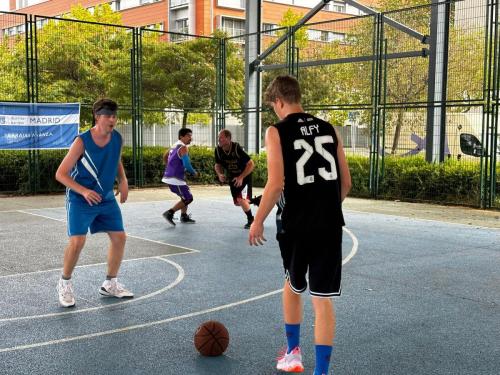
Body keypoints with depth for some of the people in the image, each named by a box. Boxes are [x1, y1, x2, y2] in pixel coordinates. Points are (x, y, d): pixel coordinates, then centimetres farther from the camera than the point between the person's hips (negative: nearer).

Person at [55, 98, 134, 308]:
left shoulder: (117, 139, -5)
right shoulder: (82, 141, -21)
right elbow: (60, 174, -17)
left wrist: (123, 180, -1)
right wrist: (84, 191, -30)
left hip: (106, 198, 6)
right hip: (80, 199, -6)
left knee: (119, 237, 3)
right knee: (77, 241, -17)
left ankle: (110, 285, 20)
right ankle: (64, 284, 8)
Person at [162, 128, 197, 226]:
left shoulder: (175, 145, 15)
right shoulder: (183, 147, -14)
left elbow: (165, 156, 29)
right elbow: (186, 164, -23)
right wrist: (194, 172, -6)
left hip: (170, 176, 10)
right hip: (175, 178, -10)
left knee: (186, 196, 22)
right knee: (188, 198, -6)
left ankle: (184, 216, 25)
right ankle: (169, 213, -11)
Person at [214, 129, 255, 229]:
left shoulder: (237, 148, -27)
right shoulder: (218, 150, -12)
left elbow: (251, 164, -23)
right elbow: (218, 165, 6)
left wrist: (241, 177, -28)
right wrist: (220, 174, -15)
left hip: (244, 176, -6)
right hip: (233, 177, 6)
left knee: (241, 199, -20)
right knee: (237, 202, 11)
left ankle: (251, 220, 2)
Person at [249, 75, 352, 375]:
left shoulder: (277, 132, -5)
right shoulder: (329, 130, 8)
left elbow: (276, 184, -14)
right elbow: (346, 183, 10)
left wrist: (258, 221, -2)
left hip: (297, 225, -2)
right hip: (330, 225, 3)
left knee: (293, 286, 22)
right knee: (323, 298, 5)